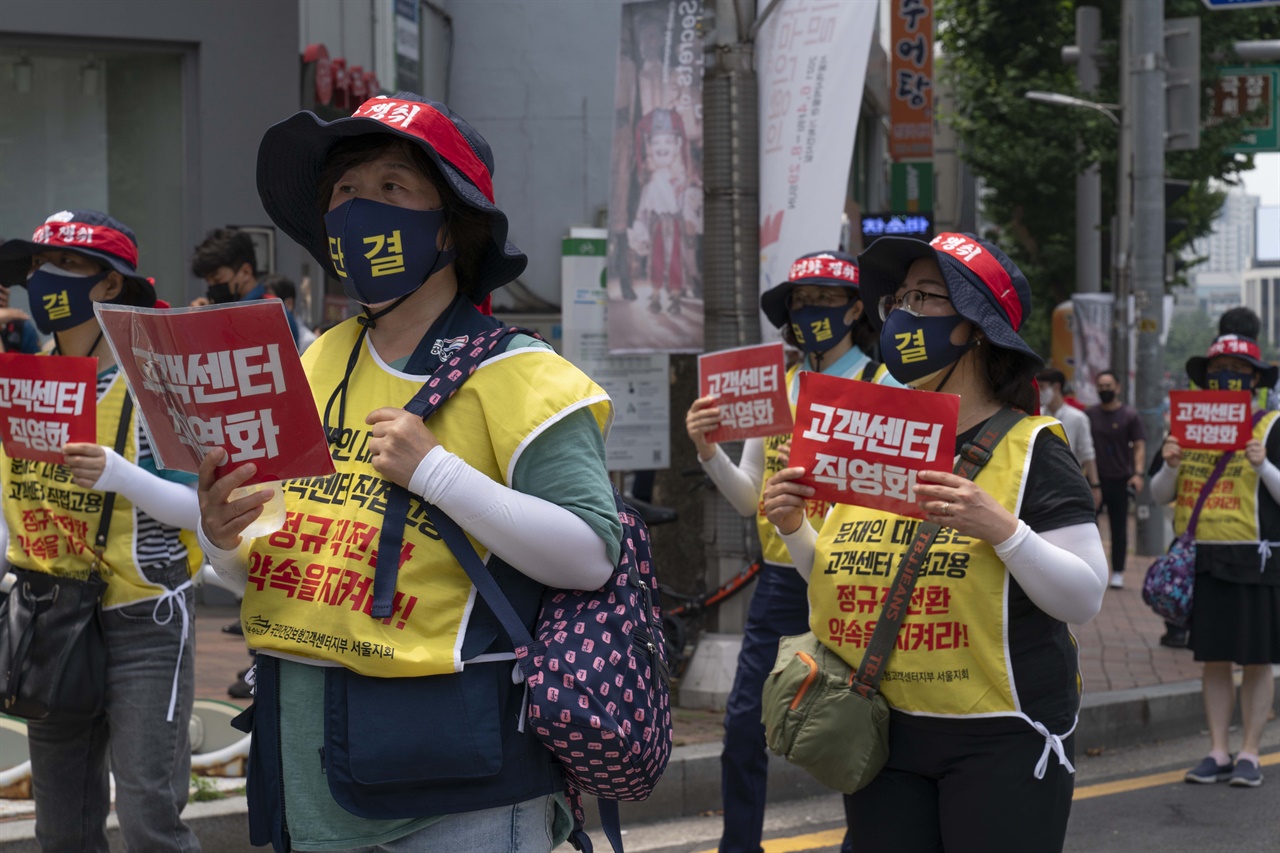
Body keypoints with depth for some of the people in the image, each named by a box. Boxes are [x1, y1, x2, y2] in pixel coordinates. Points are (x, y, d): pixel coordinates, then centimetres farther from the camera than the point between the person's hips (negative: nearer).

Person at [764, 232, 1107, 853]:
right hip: (884, 734, 5)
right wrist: (794, 530, 0)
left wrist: (1001, 528, -24)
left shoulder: (1030, 449, -6)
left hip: (999, 740, -5)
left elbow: (1085, 600, -11)